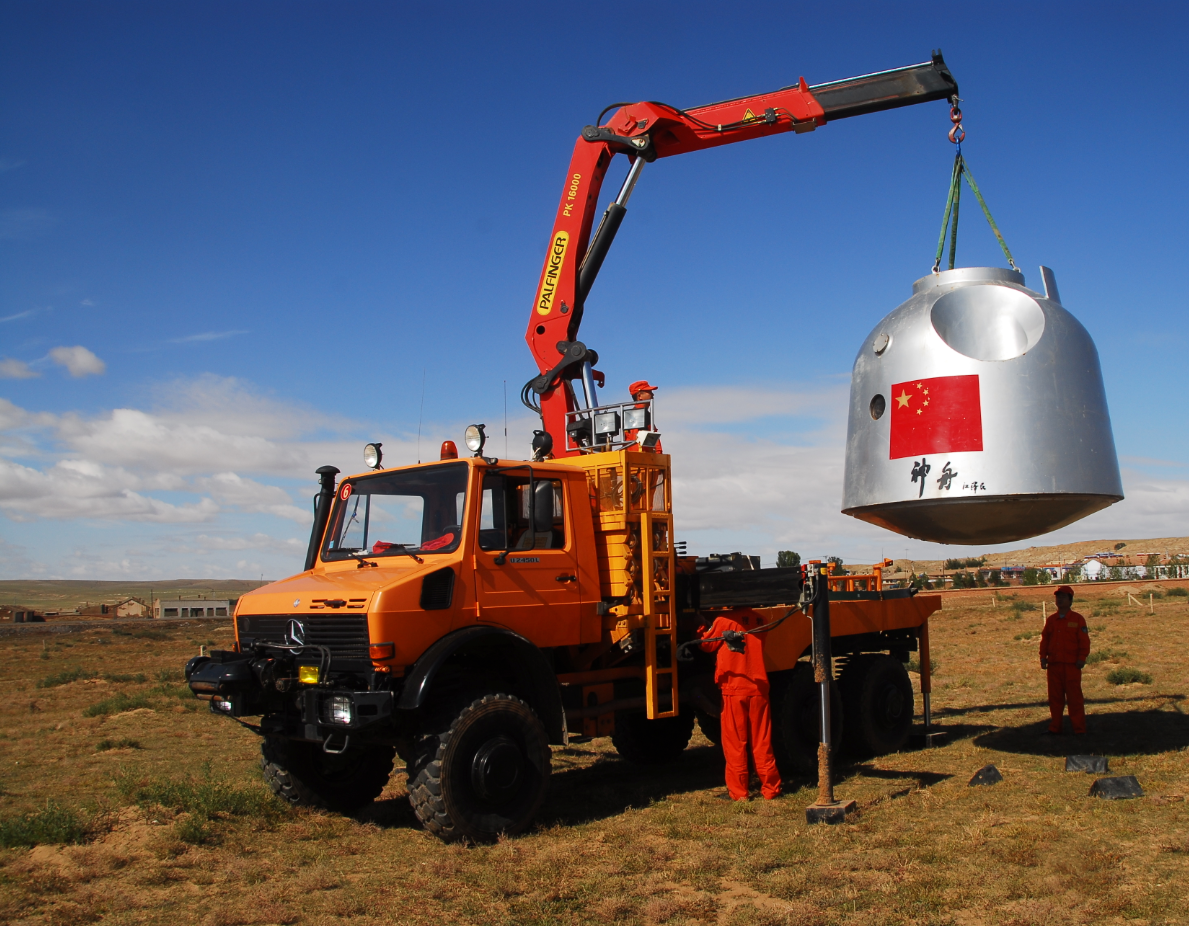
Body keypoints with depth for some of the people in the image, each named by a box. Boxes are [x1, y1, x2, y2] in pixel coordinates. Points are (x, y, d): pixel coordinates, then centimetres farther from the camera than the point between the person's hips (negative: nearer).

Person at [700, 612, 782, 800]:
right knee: (762, 743, 11)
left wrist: (704, 628, 21)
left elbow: (706, 645, 3)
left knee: (735, 744, 5)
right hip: (758, 690, 4)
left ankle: (738, 791, 6)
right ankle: (771, 788, 16)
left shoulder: (723, 622, -8)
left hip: (733, 691, -4)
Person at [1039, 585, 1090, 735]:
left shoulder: (1078, 619, -1)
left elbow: (1084, 641, -3)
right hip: (1053, 664, 5)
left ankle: (1079, 728, 5)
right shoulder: (1051, 620, 12)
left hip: (1071, 665, -5)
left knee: (1074, 697, -2)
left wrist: (1082, 658, -9)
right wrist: (1043, 657, 5)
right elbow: (1044, 639, 14)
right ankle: (1055, 727, 15)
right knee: (1055, 697, 8)